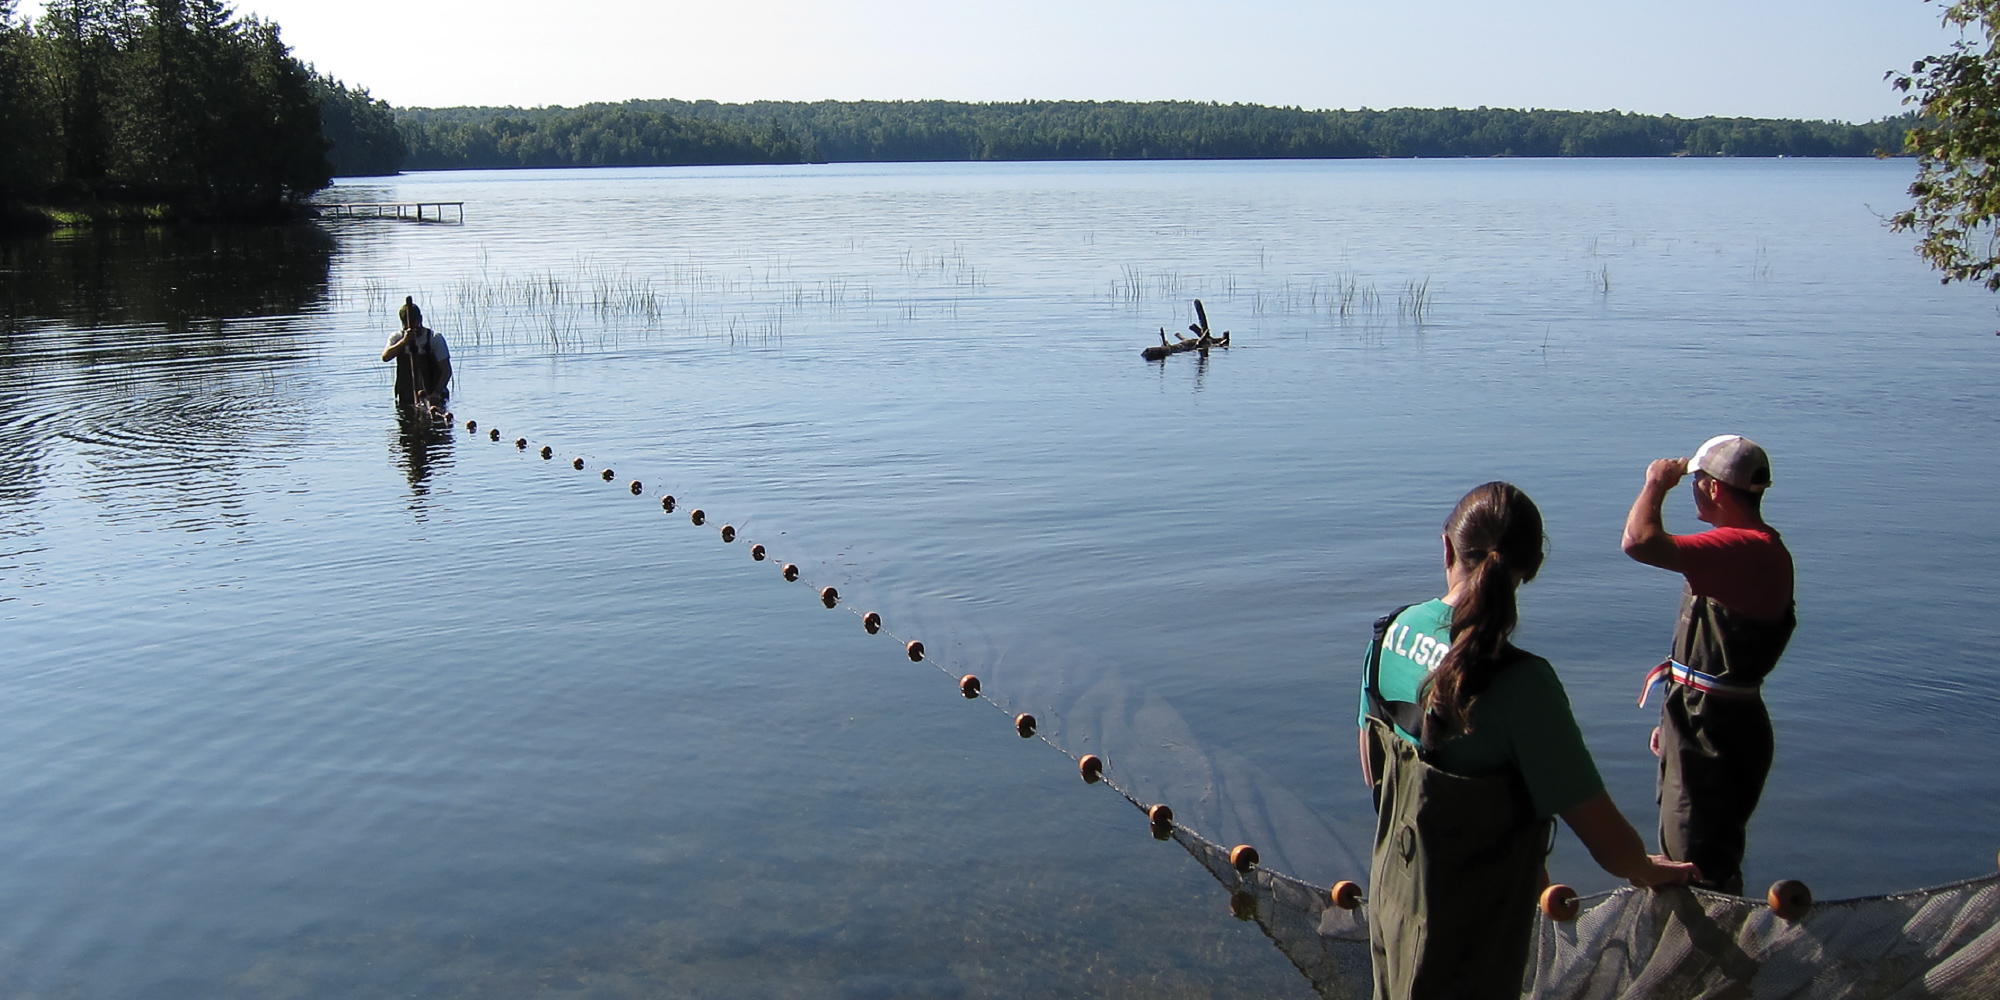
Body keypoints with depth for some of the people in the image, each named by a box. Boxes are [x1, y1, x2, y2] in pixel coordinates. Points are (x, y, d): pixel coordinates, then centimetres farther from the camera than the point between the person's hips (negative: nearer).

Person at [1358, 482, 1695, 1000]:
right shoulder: (1521, 683, -29)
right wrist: (1648, 870, 0)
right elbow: (1610, 844, -22)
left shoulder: (1395, 631, -10)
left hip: (1391, 894, 6)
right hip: (1470, 931, -6)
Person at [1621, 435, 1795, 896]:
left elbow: (1640, 542, -37)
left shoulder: (1745, 549, -24)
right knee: (1681, 848, 22)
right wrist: (1676, 718, 24)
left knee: (1701, 867, -5)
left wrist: (1656, 482, -18)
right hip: (1708, 723, 11)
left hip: (1713, 734, -11)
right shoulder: (1757, 547, 14)